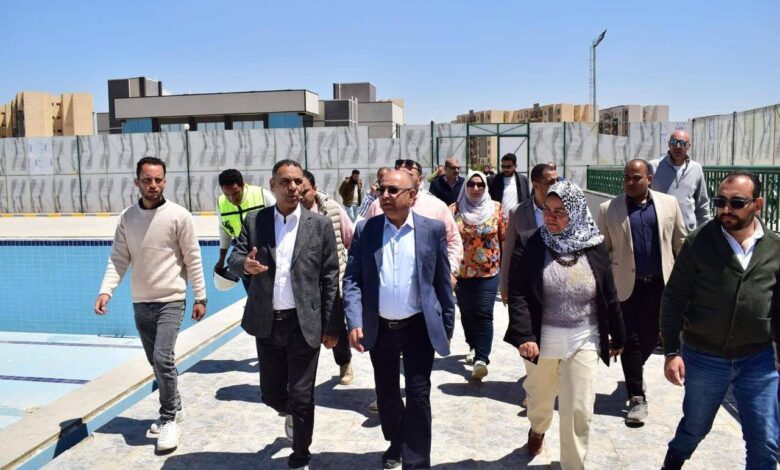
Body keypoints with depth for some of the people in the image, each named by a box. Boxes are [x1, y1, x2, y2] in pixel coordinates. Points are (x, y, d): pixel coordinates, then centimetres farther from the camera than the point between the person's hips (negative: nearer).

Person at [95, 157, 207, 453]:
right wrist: (106, 291, -12)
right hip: (140, 303, 5)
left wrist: (200, 297, -5)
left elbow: (193, 260, -6)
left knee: (162, 358, -15)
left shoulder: (179, 216, -9)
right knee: (156, 361, 15)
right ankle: (173, 408, 35)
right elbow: (118, 259, 2)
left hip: (171, 300, -5)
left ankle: (169, 418, 2)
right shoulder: (126, 218, 2)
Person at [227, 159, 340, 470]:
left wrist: (330, 326, -3)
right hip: (267, 323, 3)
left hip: (305, 323, -2)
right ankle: (289, 415, 51)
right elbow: (234, 260, -2)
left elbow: (330, 278, -2)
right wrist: (245, 264, -27)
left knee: (301, 397, 3)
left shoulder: (320, 225, -4)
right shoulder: (254, 221, 2)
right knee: (271, 392, 16)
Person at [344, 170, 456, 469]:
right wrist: (354, 322, -15)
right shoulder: (365, 230, -2)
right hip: (379, 328, 3)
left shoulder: (433, 229, -5)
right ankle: (396, 442, 43)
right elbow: (352, 279, -3)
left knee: (418, 396, 1)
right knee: (386, 392, 19)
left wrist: (447, 326, 2)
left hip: (419, 327, -2)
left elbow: (442, 281, 0)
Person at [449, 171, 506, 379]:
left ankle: (481, 359, -14)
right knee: (467, 312, 15)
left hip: (489, 270, -2)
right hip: (462, 271, 2)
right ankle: (474, 346, 36)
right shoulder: (454, 209, 0)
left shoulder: (496, 208, 0)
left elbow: (505, 238, 4)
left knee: (484, 314, -10)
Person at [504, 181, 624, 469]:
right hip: (542, 339, 0)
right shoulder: (529, 245, -9)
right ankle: (537, 428, 55)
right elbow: (518, 294, -13)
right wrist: (524, 335, -23)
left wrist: (618, 335, 11)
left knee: (579, 410, -1)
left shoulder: (595, 246, -3)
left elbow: (609, 295, 5)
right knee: (540, 397, 22)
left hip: (583, 340, 0)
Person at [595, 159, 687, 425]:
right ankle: (637, 398, 11)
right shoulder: (609, 209, -2)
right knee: (631, 340, 1)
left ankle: (635, 372, 43)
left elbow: (680, 242, 8)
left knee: (652, 335, 14)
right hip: (627, 285, -2)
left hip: (661, 283, 2)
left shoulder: (669, 203, 3)